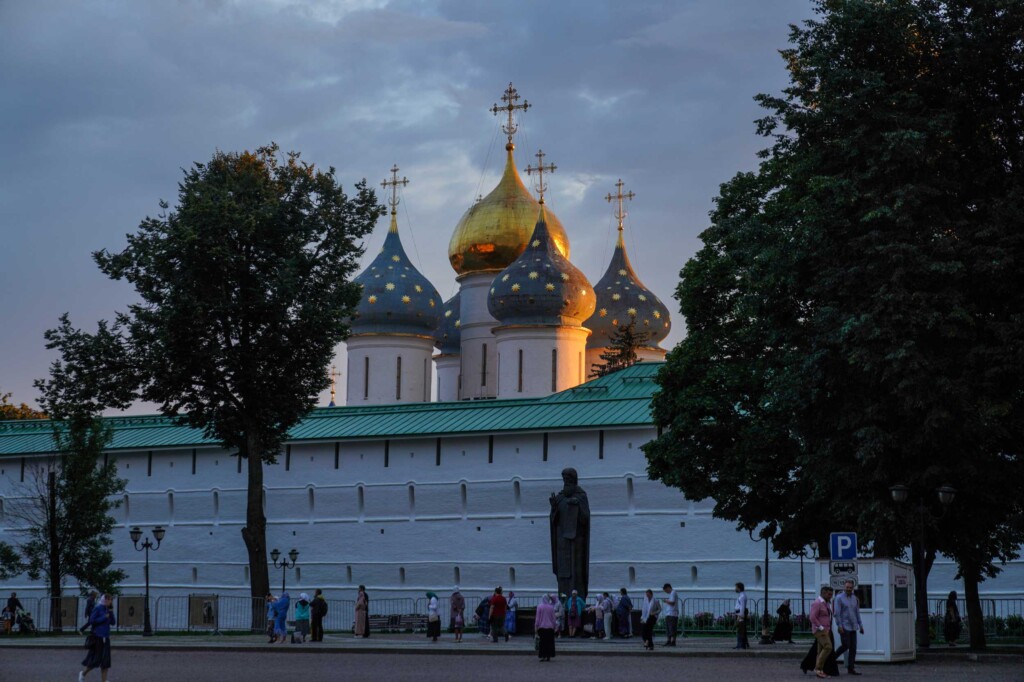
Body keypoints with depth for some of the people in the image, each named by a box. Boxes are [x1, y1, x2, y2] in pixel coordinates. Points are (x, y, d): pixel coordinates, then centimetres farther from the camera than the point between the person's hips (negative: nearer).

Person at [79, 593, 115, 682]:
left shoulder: (108, 610, 11)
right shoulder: (97, 608, -9)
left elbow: (113, 623, 9)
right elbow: (92, 620, -14)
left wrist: (111, 613, -3)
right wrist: (104, 617, -14)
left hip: (105, 638, 7)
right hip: (97, 637, -7)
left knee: (106, 661, 3)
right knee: (96, 659, -5)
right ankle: (83, 673, 17)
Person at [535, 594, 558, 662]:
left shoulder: (539, 606, -7)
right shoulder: (551, 607, -2)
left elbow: (538, 618, -6)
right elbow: (553, 618, 3)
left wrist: (536, 626, -1)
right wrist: (554, 626, 12)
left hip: (541, 626, -1)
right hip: (550, 627, 1)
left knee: (542, 642, 2)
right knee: (549, 642, 8)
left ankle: (543, 656, -3)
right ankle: (548, 656, 6)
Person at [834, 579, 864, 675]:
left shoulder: (854, 598, 13)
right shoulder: (839, 598, -5)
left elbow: (857, 613, 18)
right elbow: (837, 613, -10)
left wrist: (861, 625, 15)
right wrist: (839, 626, -16)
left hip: (853, 627, 6)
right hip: (844, 627, -6)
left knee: (853, 648, 3)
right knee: (845, 645, -10)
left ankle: (851, 668, 8)